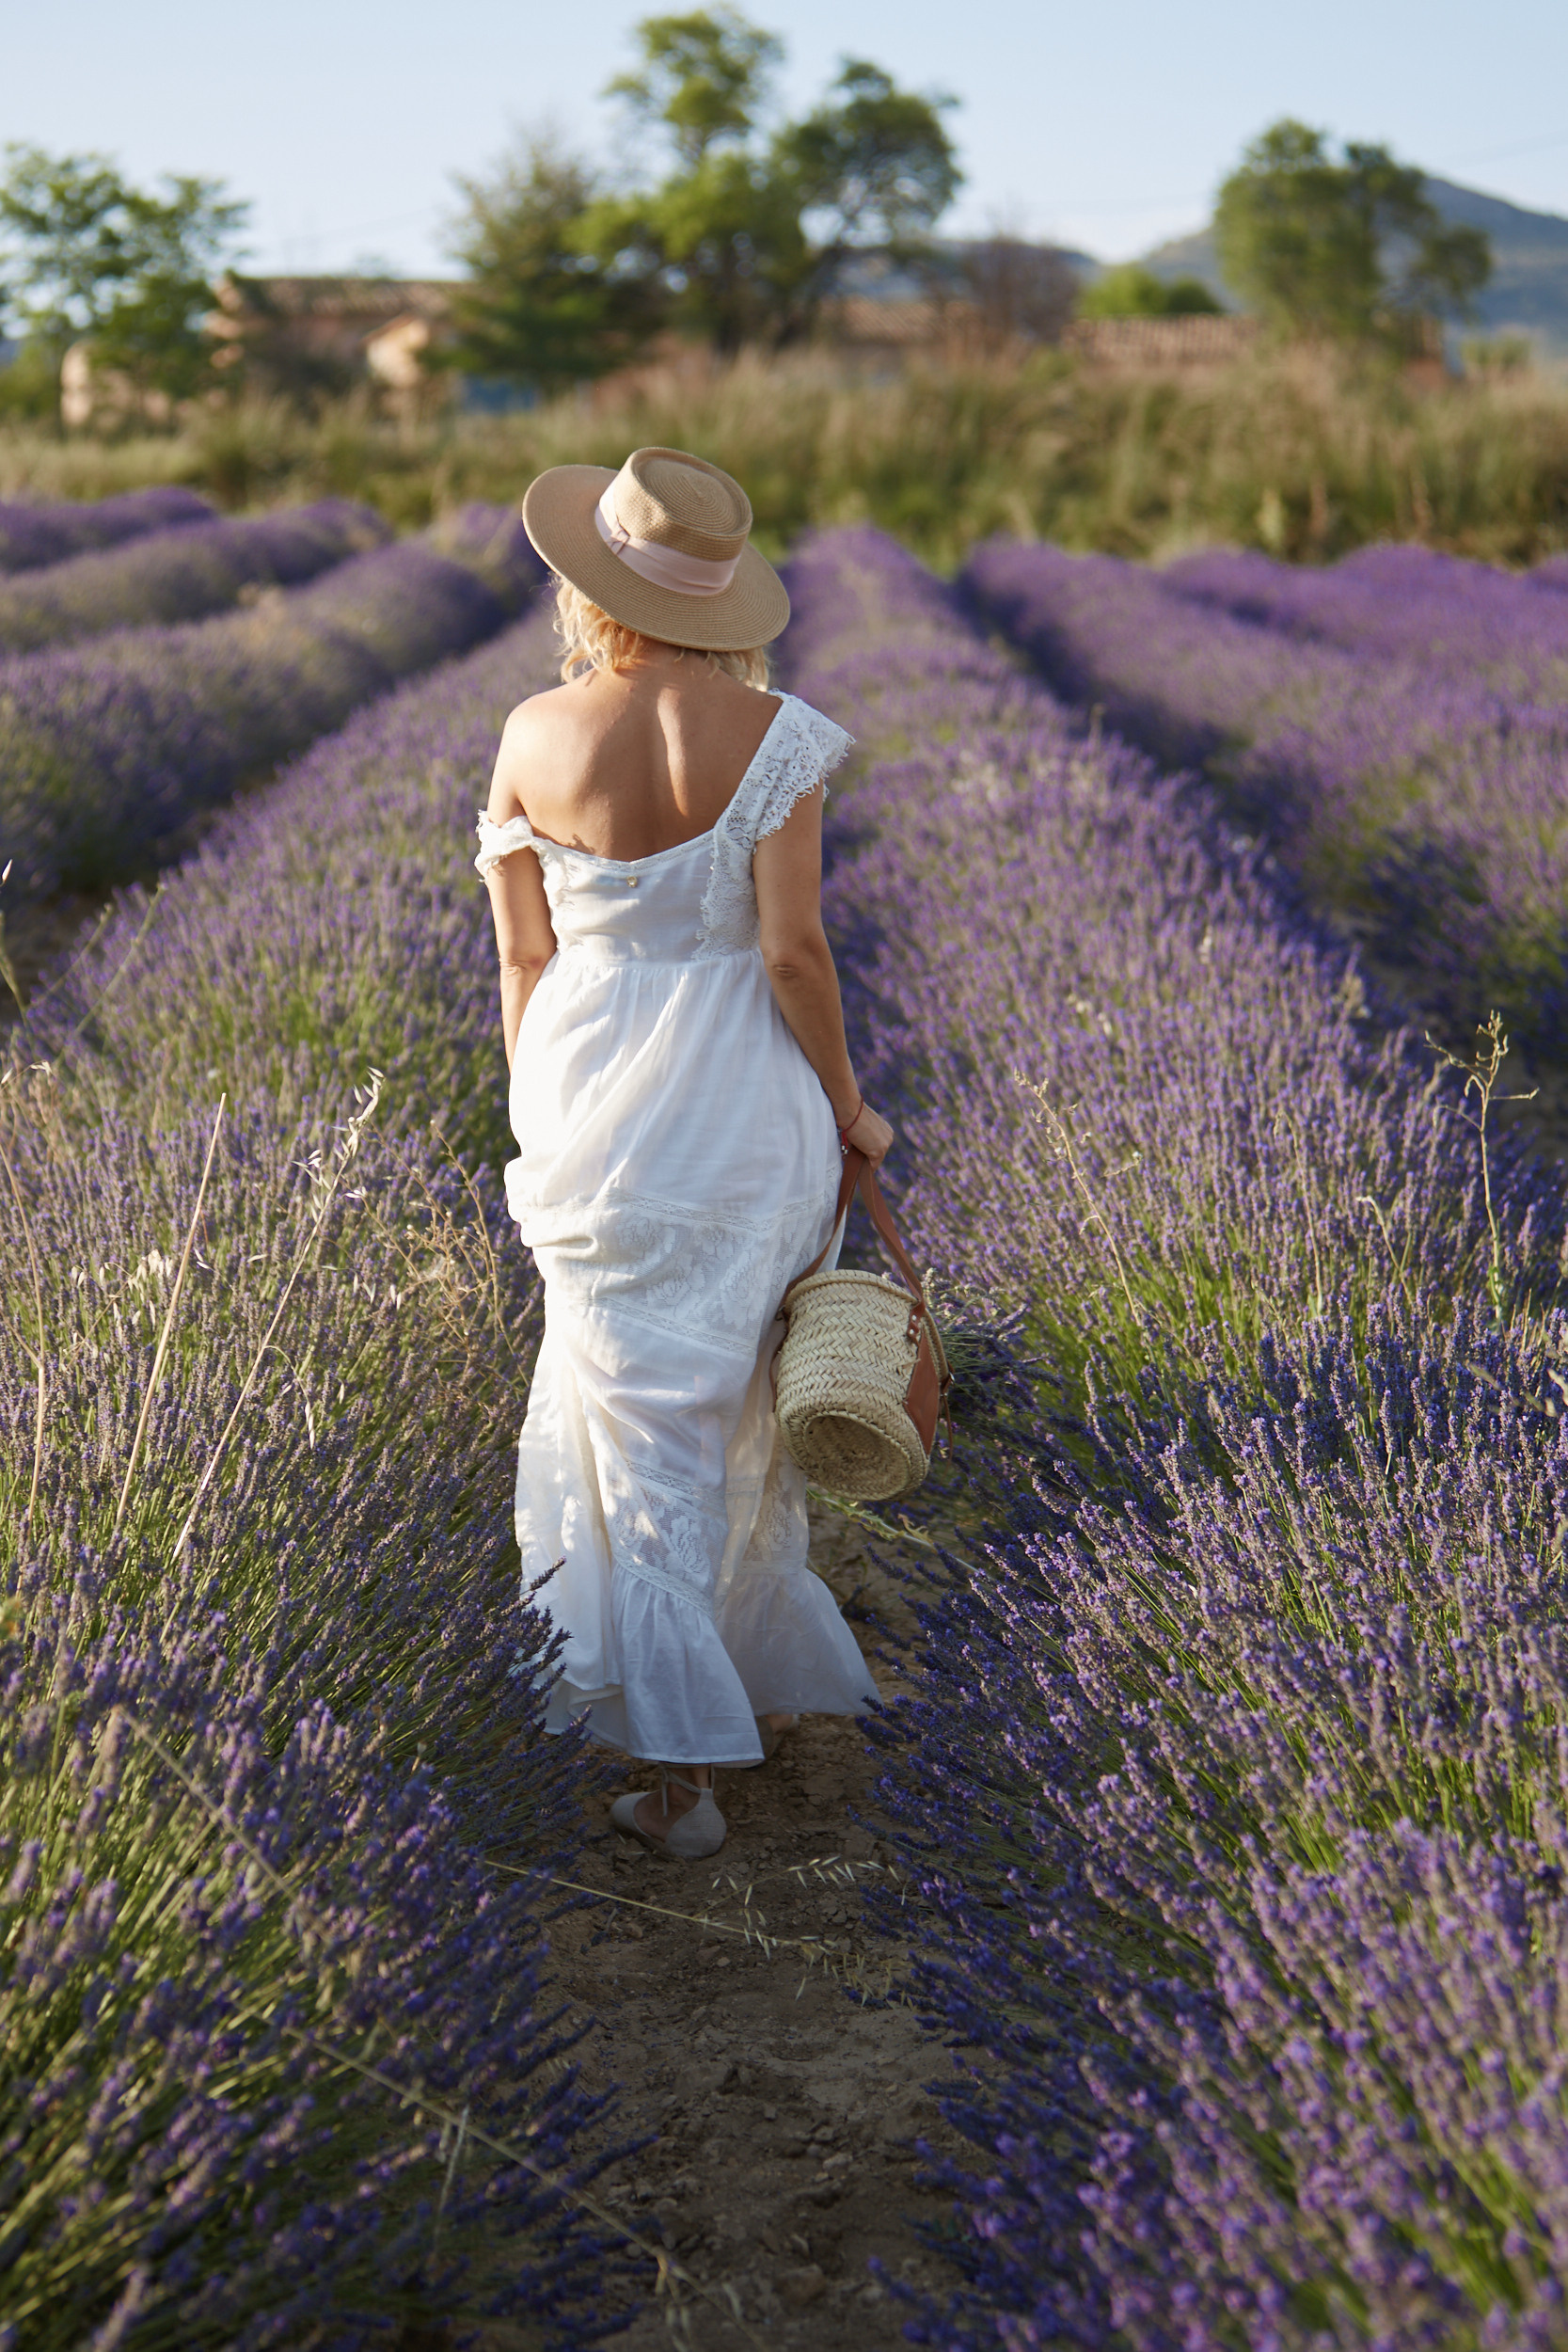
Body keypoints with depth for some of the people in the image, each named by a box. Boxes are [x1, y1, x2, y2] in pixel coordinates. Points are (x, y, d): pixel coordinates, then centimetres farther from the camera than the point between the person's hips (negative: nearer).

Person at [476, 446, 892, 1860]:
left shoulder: (533, 741, -5)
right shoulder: (770, 734, -10)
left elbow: (524, 964, 2)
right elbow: (791, 951, -12)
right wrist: (849, 1109, 2)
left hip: (600, 1111, 0)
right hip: (746, 1107, 0)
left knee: (642, 1425, 9)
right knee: (739, 1401, 18)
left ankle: (684, 1771, 11)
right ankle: (767, 1682, 33)